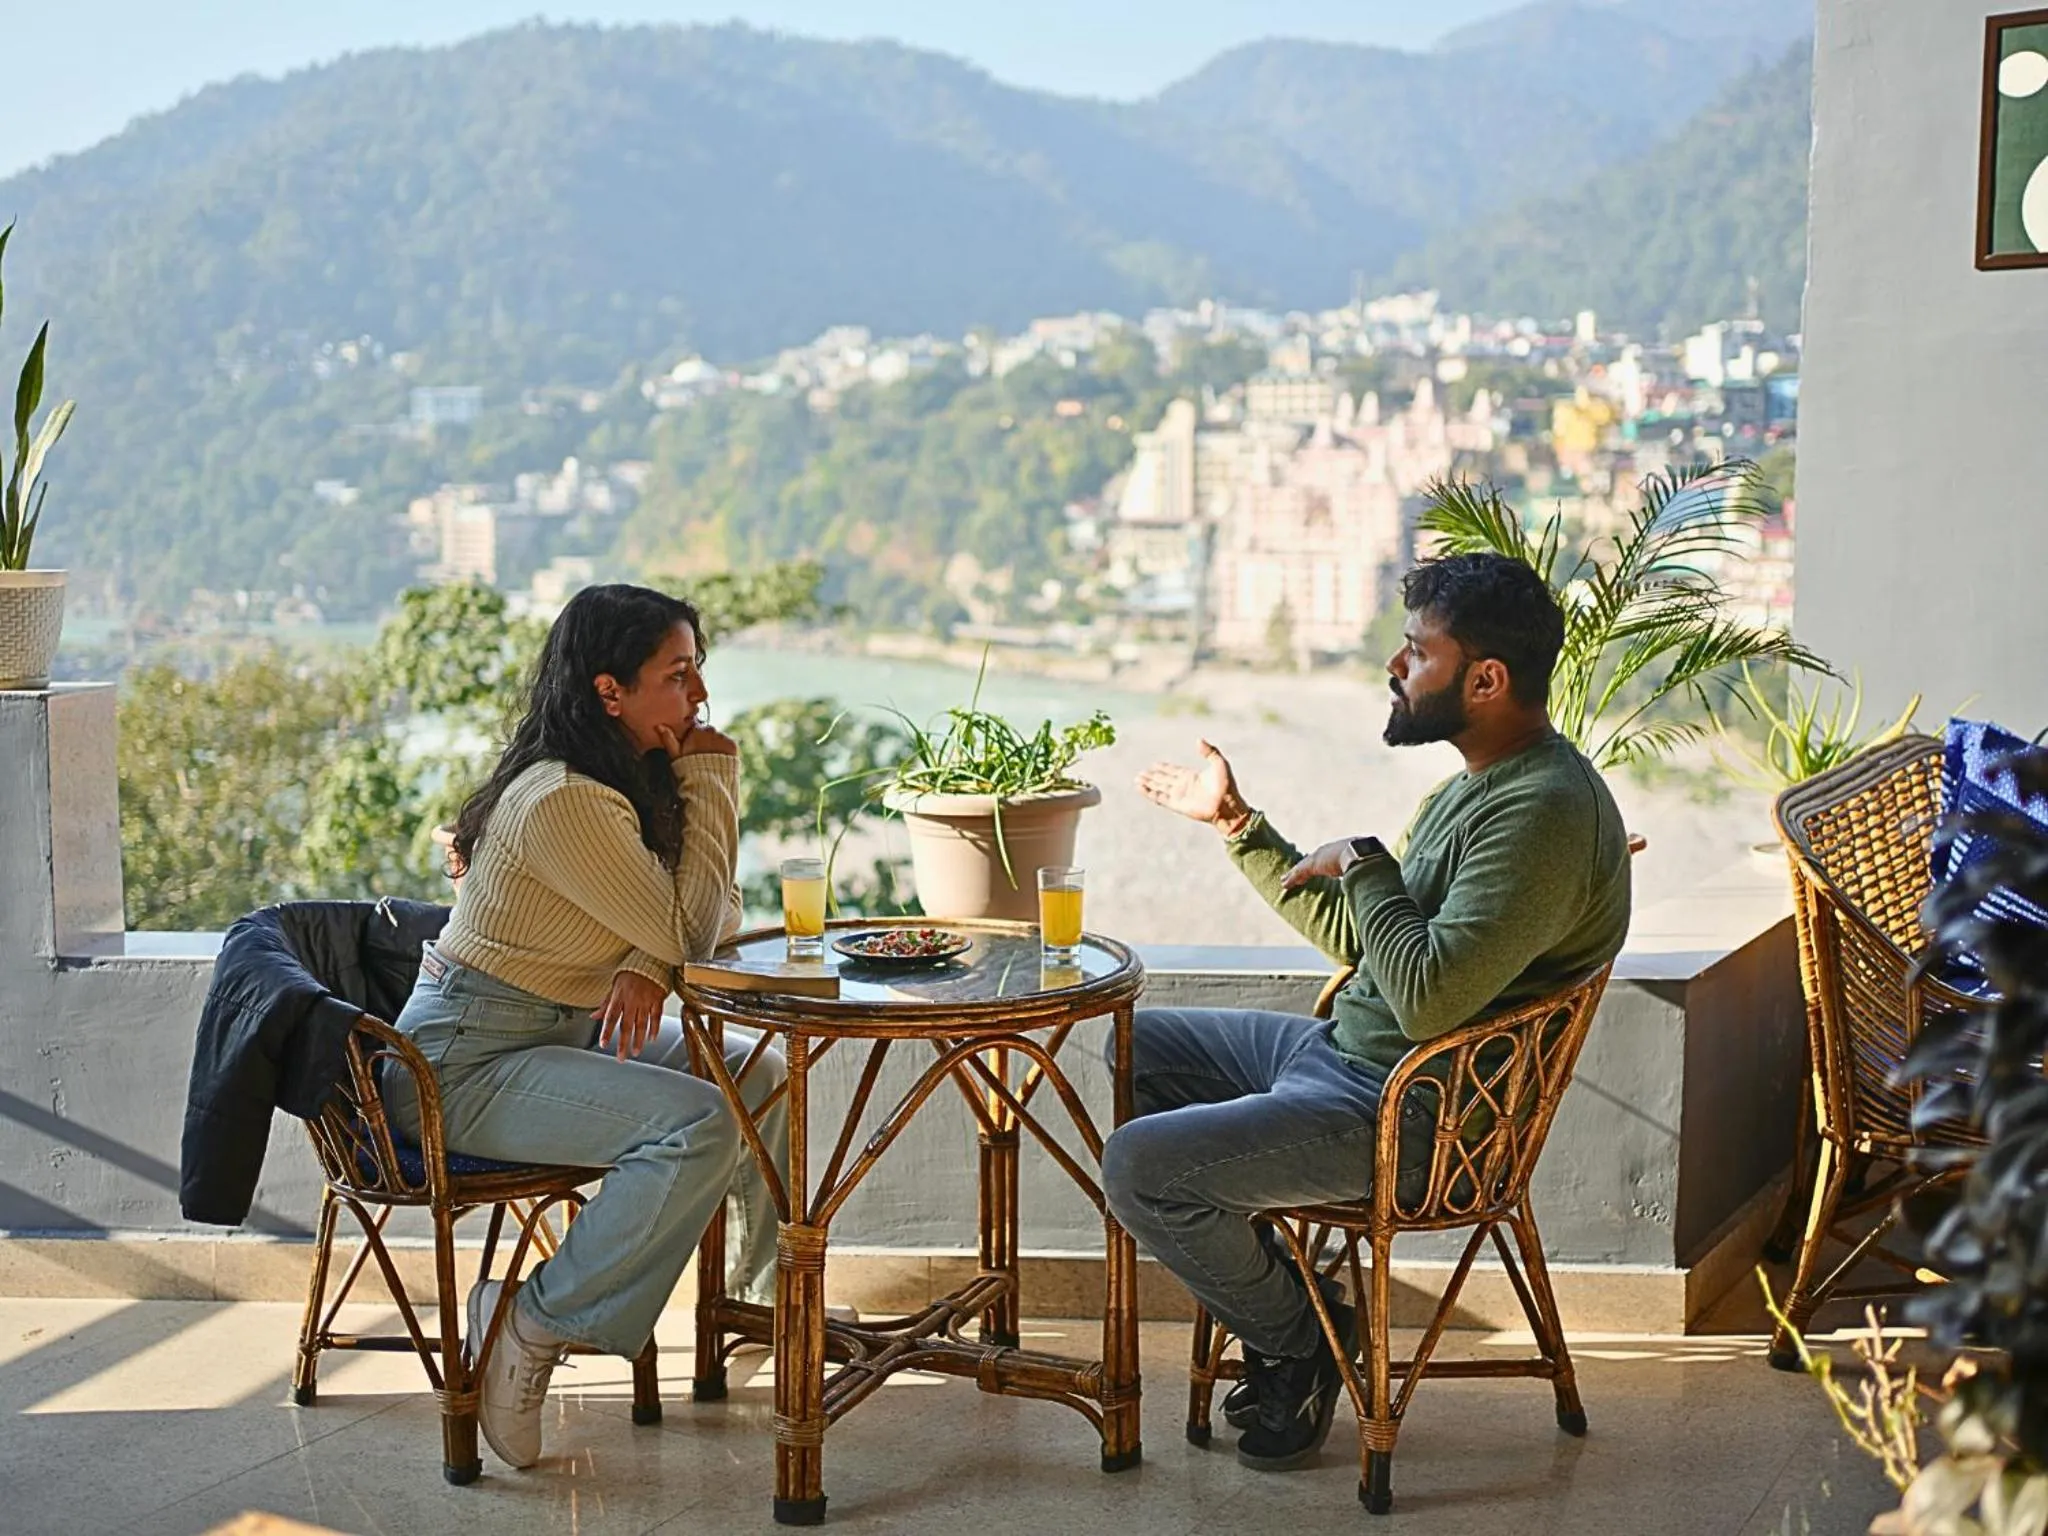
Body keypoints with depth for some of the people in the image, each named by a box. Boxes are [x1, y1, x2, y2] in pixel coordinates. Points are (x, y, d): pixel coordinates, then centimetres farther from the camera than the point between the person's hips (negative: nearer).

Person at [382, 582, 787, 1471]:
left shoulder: (636, 775, 5)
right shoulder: (560, 801, -25)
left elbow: (709, 915, 7)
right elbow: (690, 932, -20)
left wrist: (645, 967, -15)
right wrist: (711, 781, -15)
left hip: (561, 1030, 9)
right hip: (465, 1063, -9)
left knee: (761, 1078, 7)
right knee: (700, 1125, -25)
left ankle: (771, 1290, 27)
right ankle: (535, 1323, -15)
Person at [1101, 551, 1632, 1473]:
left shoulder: (1544, 812, -23)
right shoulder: (1481, 783, 11)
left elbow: (1429, 997, -31)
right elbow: (1356, 940, 19)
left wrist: (1361, 865, -17)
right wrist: (1234, 822, 20)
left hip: (1412, 1113, -11)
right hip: (1343, 1049, 11)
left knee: (1140, 1165, -19)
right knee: (1134, 1046, 18)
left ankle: (1297, 1338, 6)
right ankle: (1269, 1296, 15)